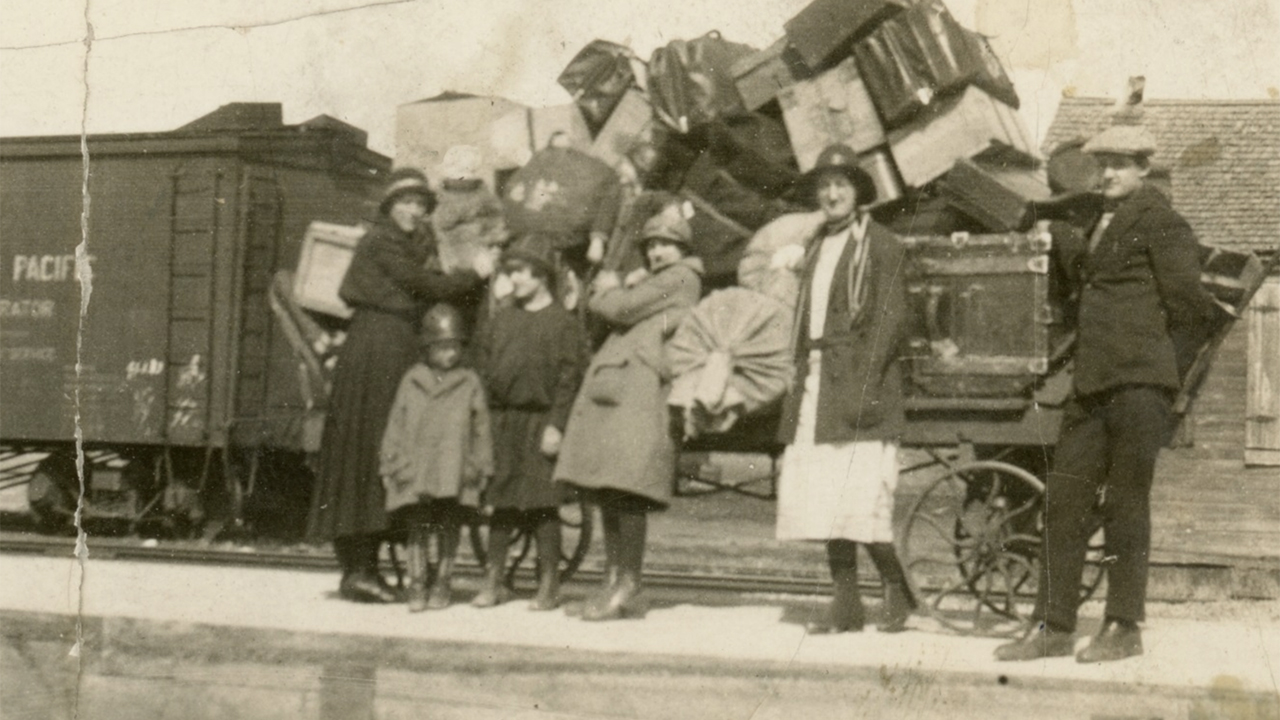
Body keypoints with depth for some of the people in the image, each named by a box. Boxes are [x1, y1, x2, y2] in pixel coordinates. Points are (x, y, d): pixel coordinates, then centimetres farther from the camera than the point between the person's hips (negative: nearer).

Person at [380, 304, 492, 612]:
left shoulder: (469, 383, 6)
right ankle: (417, 582, 6)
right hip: (415, 469, 1)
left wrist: (480, 466, 3)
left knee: (448, 524, 6)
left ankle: (443, 582, 16)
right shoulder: (412, 381, 8)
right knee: (417, 525, 1)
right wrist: (391, 462, 4)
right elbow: (396, 424, 9)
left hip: (454, 470, 0)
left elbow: (481, 428, 7)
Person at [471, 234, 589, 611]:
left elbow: (569, 377, -8)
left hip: (541, 421, -5)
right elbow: (483, 362, 16)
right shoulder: (502, 319, 13)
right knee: (501, 502, 9)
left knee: (543, 504, -2)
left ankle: (548, 584, 5)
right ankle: (493, 579, 16)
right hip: (503, 421, 5)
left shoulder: (564, 322, -4)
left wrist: (556, 425, -14)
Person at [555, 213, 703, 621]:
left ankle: (628, 588, -10)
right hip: (610, 385, 9)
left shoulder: (681, 277, 1)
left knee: (627, 488, -13)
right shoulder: (653, 281, 30)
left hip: (641, 390, -9)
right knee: (605, 488, 7)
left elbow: (620, 309, -5)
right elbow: (596, 306, 24)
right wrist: (621, 287, 8)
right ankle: (612, 580, 12)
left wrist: (611, 289, 15)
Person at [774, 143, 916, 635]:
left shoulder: (880, 245, -2)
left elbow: (890, 322, -9)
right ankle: (845, 601, 12)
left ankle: (898, 591, 6)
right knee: (824, 499, 6)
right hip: (816, 386, 7)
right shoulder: (816, 248, 19)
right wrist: (802, 379, 12)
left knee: (861, 499, -11)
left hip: (859, 386, -7)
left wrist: (865, 386, -17)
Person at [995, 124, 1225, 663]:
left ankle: (1123, 628, 8)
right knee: (1063, 500, 5)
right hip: (1092, 386, 8)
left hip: (1139, 384, -8)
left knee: (1125, 505, -2)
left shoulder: (1160, 223, -5)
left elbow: (1192, 309, -6)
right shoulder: (1103, 222, 19)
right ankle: (1053, 626, 10)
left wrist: (1163, 368, -3)